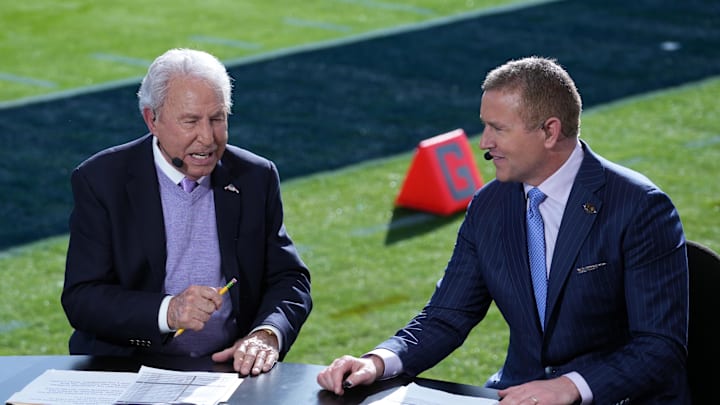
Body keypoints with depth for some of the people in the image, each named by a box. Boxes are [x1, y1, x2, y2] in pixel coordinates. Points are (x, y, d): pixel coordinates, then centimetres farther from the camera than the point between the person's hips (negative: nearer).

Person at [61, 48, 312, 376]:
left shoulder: (256, 178, 7)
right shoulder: (100, 180, -2)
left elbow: (290, 280, 6)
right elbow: (81, 299, -7)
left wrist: (267, 335, -16)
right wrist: (167, 311, -24)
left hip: (230, 365, 2)